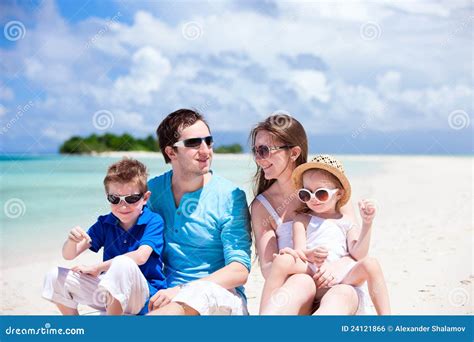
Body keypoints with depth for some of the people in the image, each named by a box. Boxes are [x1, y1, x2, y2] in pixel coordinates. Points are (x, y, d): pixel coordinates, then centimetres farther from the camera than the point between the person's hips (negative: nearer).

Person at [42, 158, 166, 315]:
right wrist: (72, 240, -22)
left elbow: (141, 256, -23)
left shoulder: (153, 221, -8)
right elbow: (69, 255, 4)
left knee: (122, 264, -37)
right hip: (109, 293, 6)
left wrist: (96, 268, -15)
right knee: (56, 277, -5)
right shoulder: (105, 223, 5)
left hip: (143, 296, -5)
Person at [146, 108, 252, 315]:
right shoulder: (152, 190, 7)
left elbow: (239, 271, -11)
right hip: (167, 293, 3)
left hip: (221, 297, -2)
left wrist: (181, 290, -24)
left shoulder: (230, 197, -4)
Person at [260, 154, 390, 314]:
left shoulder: (346, 222, 20)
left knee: (371, 264, -23)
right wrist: (311, 255, -21)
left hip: (341, 274, 2)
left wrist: (366, 224, -5)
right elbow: (299, 251, 1)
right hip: (310, 272, -1)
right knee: (283, 260, -28)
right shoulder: (302, 220, 16)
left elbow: (358, 254, 4)